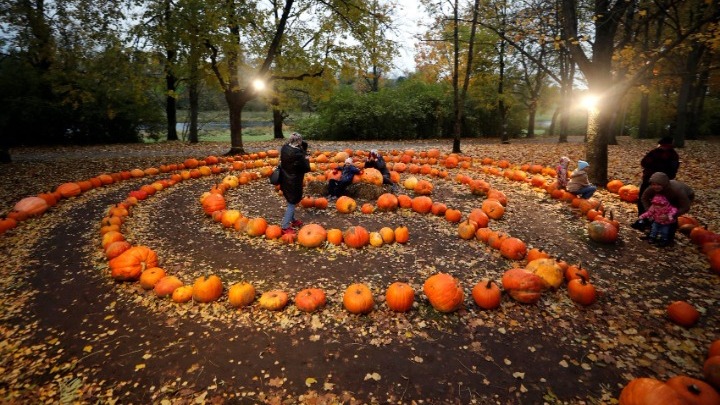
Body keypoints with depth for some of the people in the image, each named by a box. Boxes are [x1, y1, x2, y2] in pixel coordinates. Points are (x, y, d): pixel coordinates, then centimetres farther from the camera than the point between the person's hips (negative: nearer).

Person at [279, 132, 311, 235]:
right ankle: (285, 227, 7)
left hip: (285, 180, 9)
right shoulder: (297, 153, -28)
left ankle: (293, 220, 40)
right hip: (293, 182, -9)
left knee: (291, 202, 23)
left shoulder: (284, 148, -3)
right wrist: (306, 159, 0)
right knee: (292, 203, 3)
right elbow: (306, 168, -16)